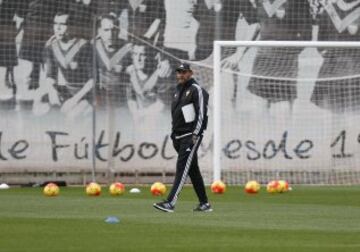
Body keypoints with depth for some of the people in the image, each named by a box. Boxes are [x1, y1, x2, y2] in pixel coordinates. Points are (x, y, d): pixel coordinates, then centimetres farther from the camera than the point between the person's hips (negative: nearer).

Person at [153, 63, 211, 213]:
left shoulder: (196, 90, -7)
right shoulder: (178, 90, 19)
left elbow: (201, 114, -14)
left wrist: (195, 134, -21)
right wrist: (174, 134, 19)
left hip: (191, 135, -9)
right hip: (179, 136, 9)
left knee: (182, 166, -16)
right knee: (193, 169, 11)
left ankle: (170, 203, -26)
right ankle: (204, 204, 16)